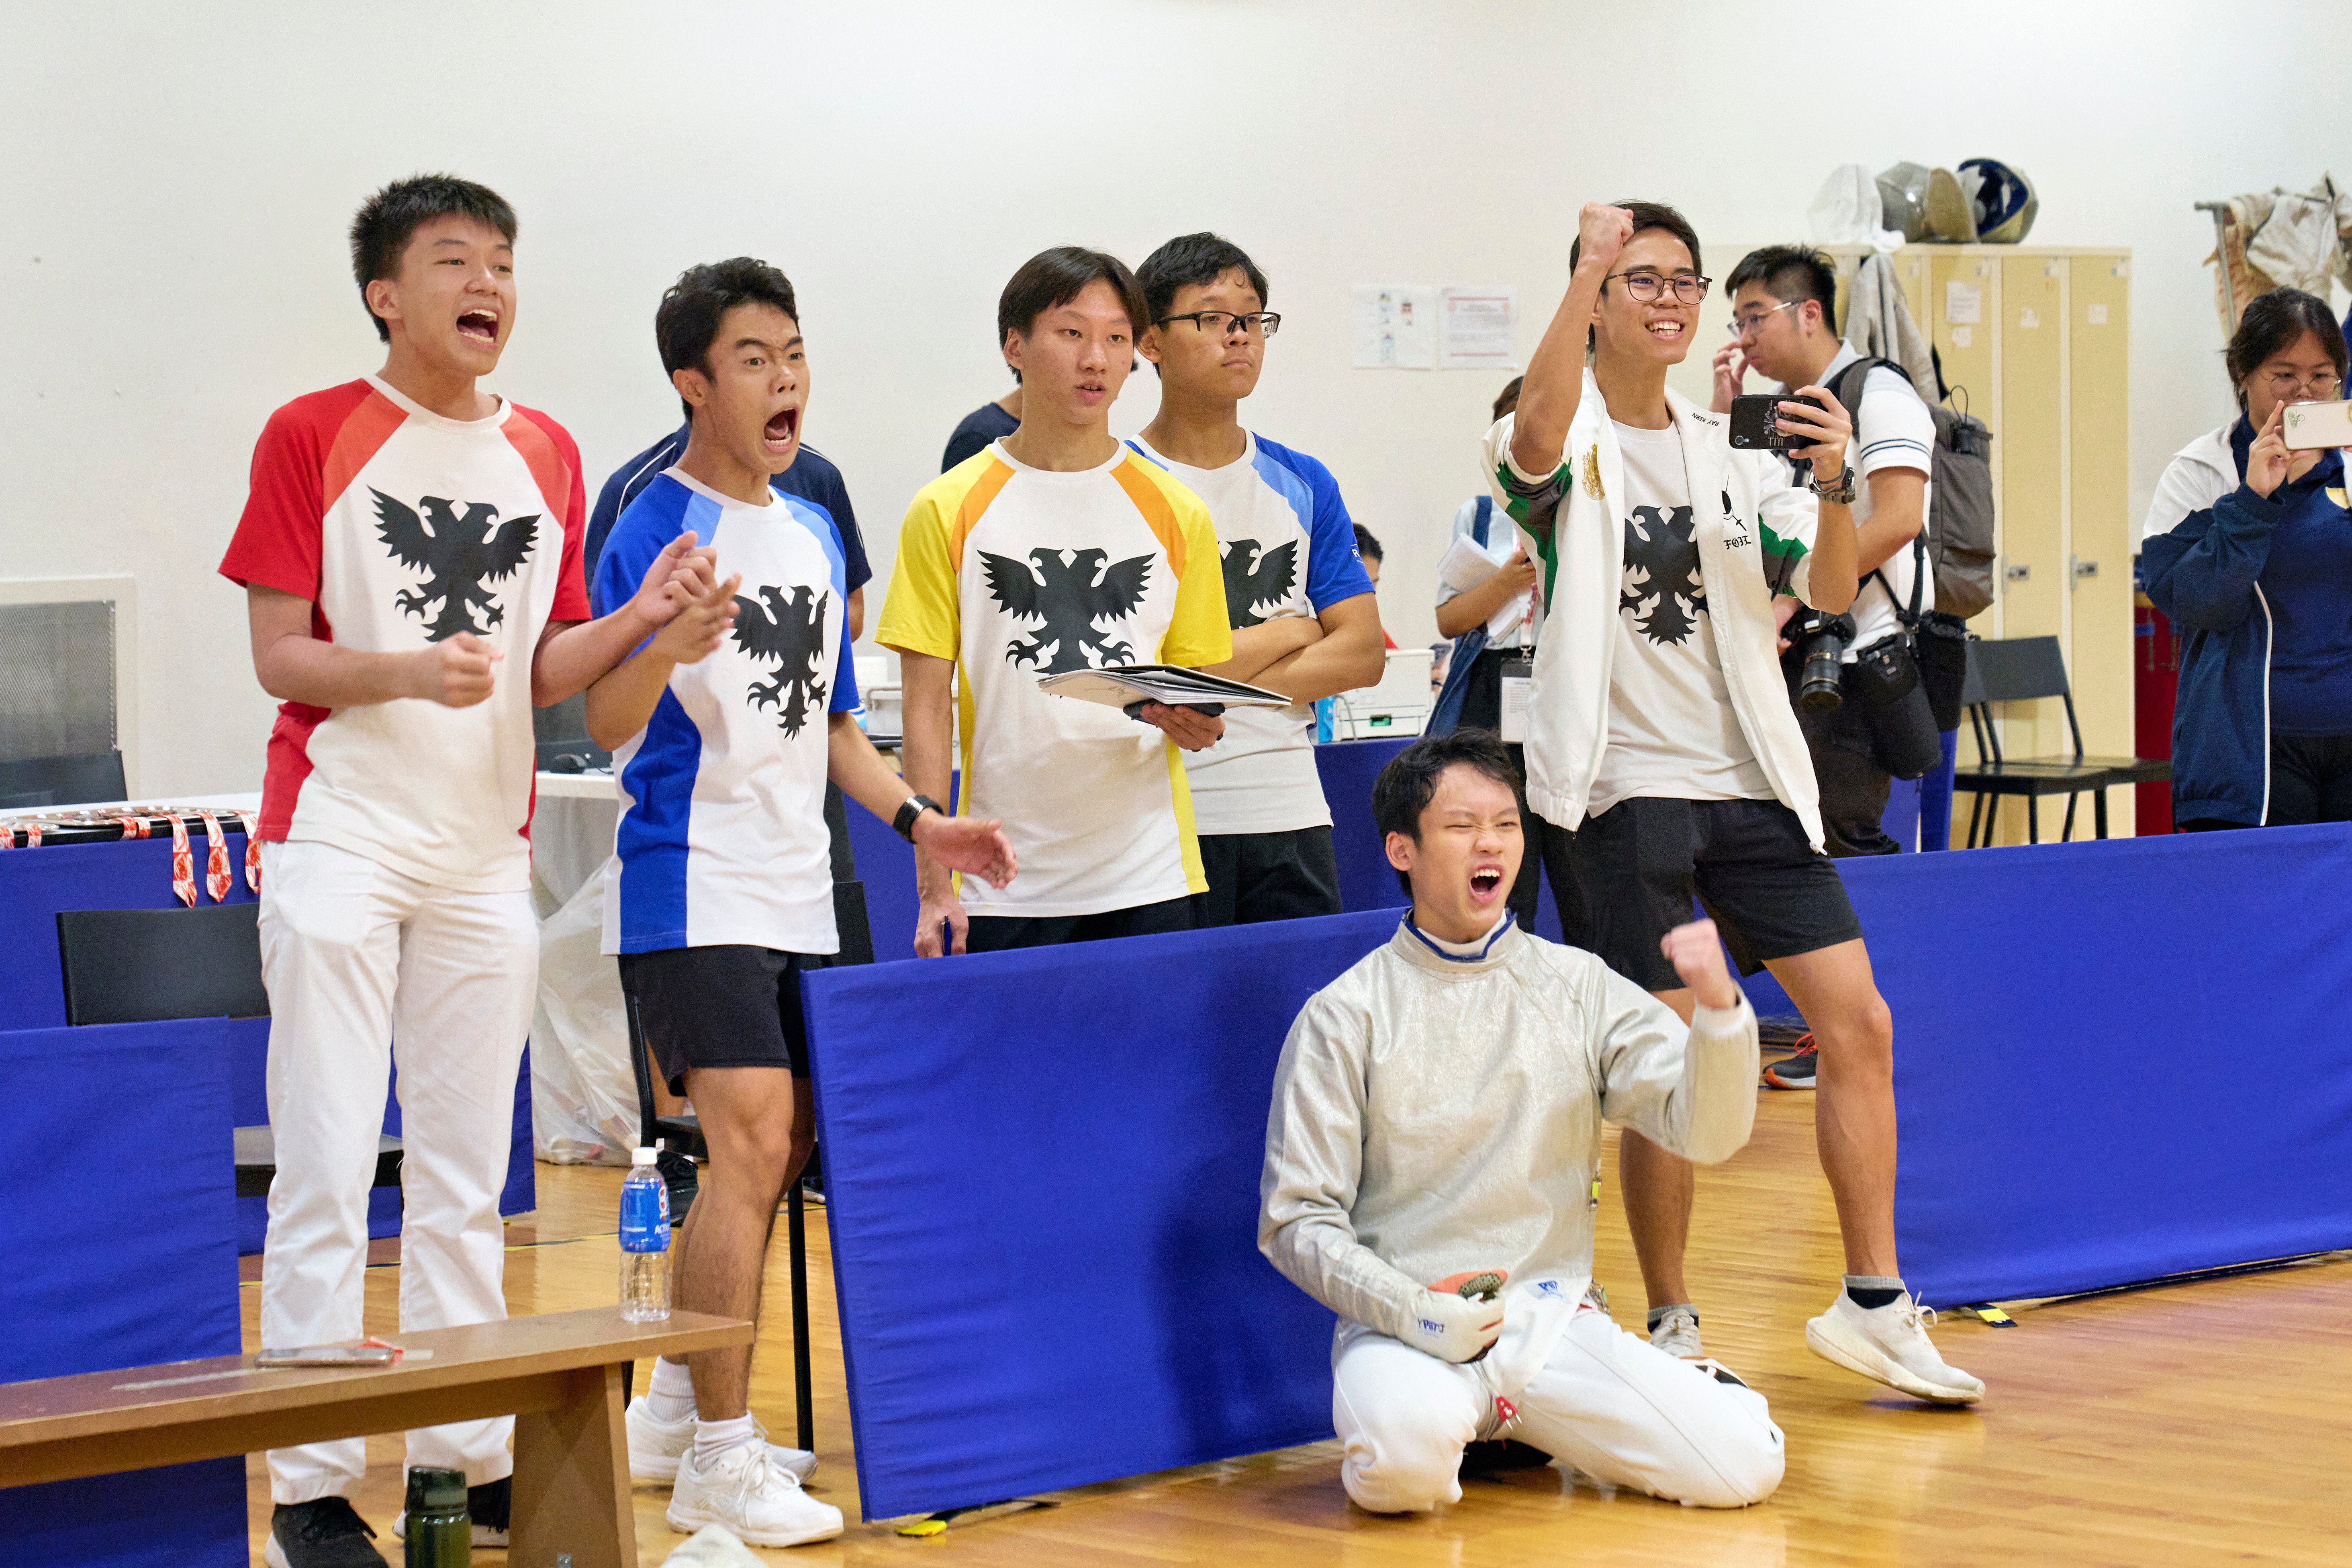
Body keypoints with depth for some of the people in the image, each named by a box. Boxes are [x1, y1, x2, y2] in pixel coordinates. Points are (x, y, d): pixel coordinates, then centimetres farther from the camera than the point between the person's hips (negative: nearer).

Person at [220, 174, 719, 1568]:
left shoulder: (547, 454, 10)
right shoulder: (312, 435, -2)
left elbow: (546, 675, 10)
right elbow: (280, 657, -6)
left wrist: (636, 619, -9)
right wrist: (409, 672, -23)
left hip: (487, 853, 4)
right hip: (340, 846, -4)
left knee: (467, 1175, 9)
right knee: (329, 1166, -5)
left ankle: (473, 1455, 15)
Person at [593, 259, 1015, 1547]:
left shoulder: (815, 535, 14)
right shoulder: (657, 525, -9)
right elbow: (606, 725, -16)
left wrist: (919, 821, 10)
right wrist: (667, 647, -36)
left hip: (796, 893, 8)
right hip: (693, 888, -8)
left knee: (776, 1152, 12)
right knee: (754, 1140, -15)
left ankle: (676, 1406, 26)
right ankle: (719, 1455, -9)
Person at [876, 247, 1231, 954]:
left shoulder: (1176, 514, 7)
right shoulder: (947, 512, 2)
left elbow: (1199, 685, 13)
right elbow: (927, 710, 0)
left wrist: (1196, 725, -11)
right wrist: (933, 888, -6)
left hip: (1147, 883, 2)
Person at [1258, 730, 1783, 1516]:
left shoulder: (1578, 987, 9)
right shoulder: (1343, 1016, 1)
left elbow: (1706, 1129, -2)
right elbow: (1298, 1219, -1)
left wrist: (1717, 1008, -21)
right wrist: (1410, 1310, -17)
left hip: (1556, 1318, 3)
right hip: (1400, 1323, -3)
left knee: (1742, 1464, -17)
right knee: (1409, 1452, -37)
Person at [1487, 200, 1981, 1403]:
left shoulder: (1730, 454, 14)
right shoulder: (1568, 449, -1)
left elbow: (1828, 593, 4)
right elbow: (1537, 436, -27)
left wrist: (1833, 486, -15)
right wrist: (1588, 265, -31)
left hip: (1749, 782, 5)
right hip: (1621, 790, -5)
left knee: (1858, 1024, 0)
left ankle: (1873, 1304, 10)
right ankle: (1671, 1327, 12)